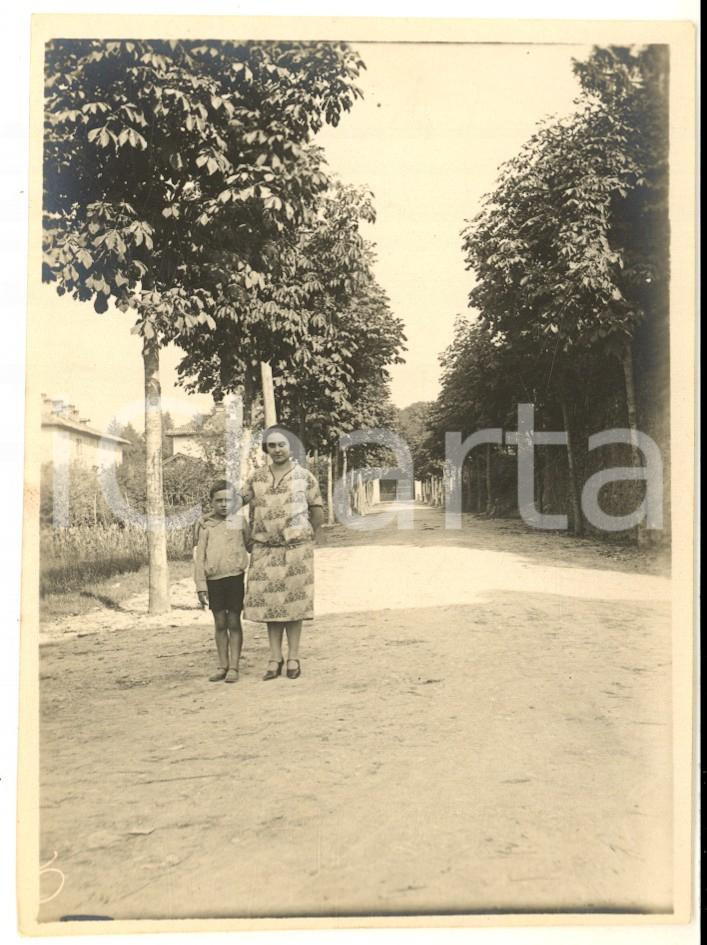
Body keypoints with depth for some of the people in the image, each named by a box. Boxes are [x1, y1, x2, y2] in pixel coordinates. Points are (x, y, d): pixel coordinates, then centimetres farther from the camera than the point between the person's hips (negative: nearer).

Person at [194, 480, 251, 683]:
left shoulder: (239, 520, 2)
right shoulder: (206, 525, 2)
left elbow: (250, 545, 13)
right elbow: (200, 557, 2)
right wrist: (200, 586, -2)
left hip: (235, 577, -1)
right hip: (213, 579, 1)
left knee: (234, 623, 3)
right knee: (219, 623, 9)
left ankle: (234, 667, 10)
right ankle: (222, 666, 19)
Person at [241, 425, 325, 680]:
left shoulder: (304, 476, 0)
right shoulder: (257, 477, 6)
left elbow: (317, 508, 5)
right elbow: (250, 507, 14)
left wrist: (314, 537, 3)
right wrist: (253, 537, 11)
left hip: (296, 547, -2)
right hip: (265, 549, 3)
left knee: (293, 601, 2)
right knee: (269, 601, 3)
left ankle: (293, 658, 10)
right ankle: (275, 659, 11)